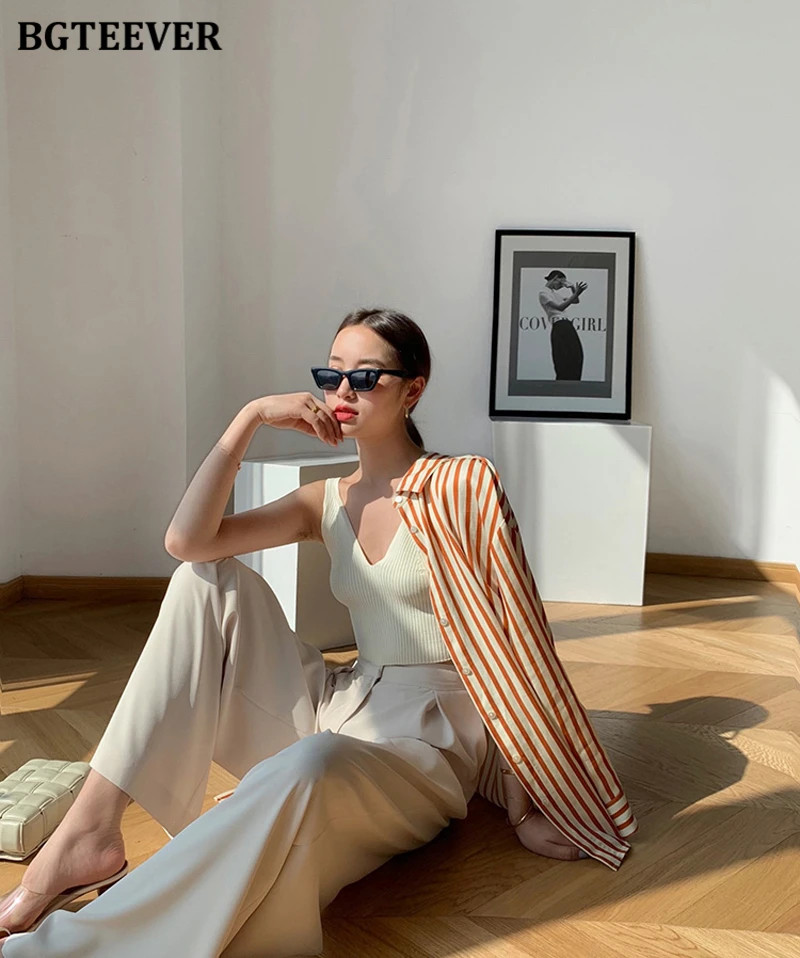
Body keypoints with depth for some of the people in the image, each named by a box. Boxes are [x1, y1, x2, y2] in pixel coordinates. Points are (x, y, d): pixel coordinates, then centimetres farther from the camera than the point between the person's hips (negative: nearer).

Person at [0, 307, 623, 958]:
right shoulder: (328, 502, 8)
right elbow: (186, 540, -6)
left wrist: (523, 807, -11)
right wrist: (251, 417, -10)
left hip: (427, 739, -5)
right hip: (340, 711, 6)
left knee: (304, 767, -39)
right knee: (207, 581, -6)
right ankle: (92, 826, -12)